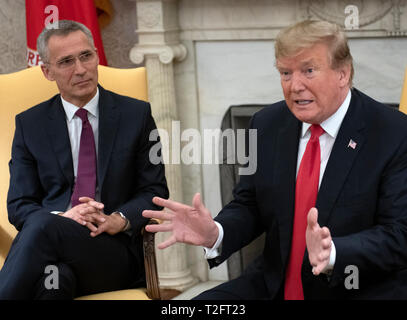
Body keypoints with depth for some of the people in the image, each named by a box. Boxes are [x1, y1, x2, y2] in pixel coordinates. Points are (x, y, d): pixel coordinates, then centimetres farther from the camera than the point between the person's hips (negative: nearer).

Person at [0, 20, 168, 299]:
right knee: (55, 276, -40)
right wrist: (63, 216, -13)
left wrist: (119, 220, -12)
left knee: (42, 225, -33)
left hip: (115, 252, 0)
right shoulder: (29, 124, 14)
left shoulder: (136, 114, 11)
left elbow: (155, 191, 10)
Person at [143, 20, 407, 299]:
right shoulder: (267, 125, 4)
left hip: (364, 290, -4)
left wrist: (332, 253, -32)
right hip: (274, 287, 5)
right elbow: (249, 206, 8)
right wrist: (214, 233, -14)